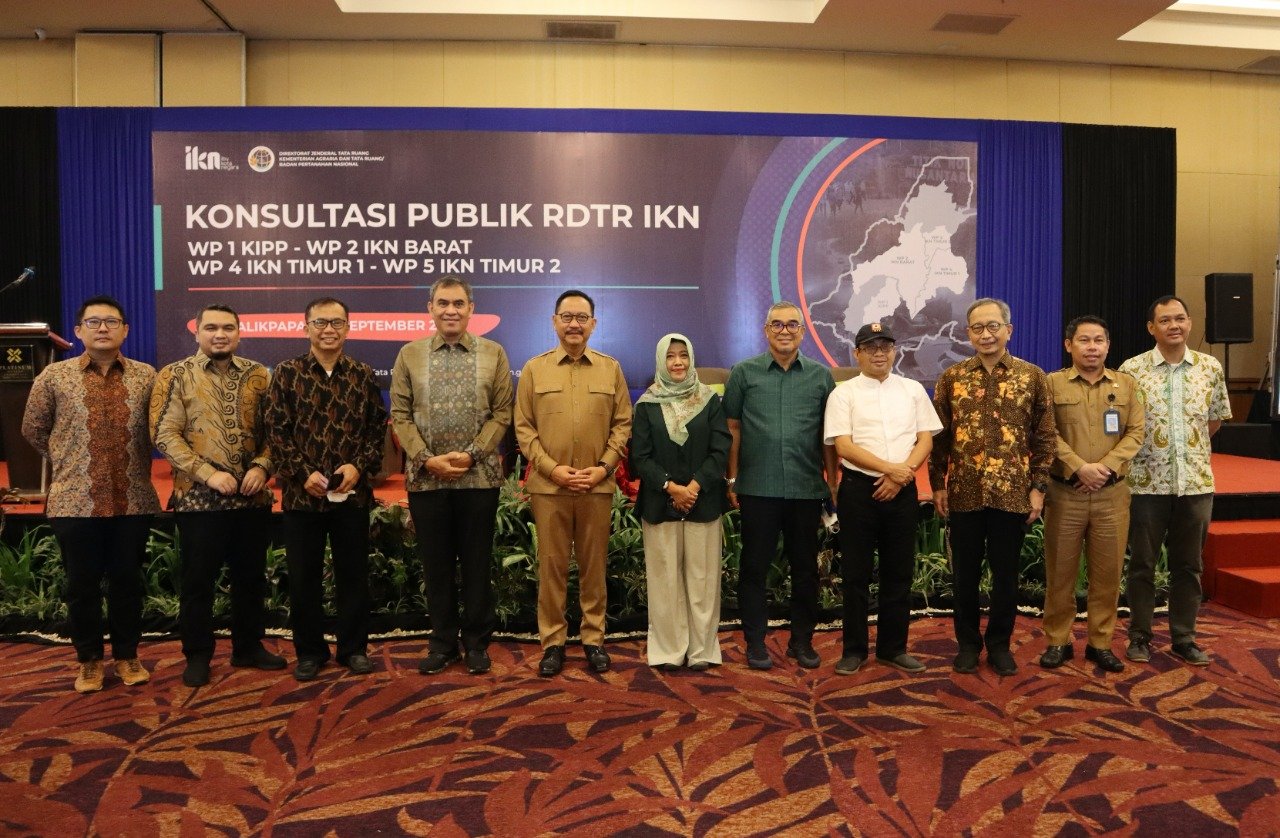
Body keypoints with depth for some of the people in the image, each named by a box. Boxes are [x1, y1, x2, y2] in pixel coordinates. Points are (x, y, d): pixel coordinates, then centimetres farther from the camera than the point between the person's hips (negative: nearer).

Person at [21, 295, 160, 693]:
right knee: (82, 583, 9)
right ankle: (89, 660, 25)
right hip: (75, 501, 0)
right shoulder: (54, 376, 0)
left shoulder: (146, 376, 2)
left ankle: (127, 656, 25)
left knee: (127, 580, 10)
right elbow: (33, 430, 12)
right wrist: (68, 462, 13)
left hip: (134, 500, 1)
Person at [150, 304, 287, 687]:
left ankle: (249, 646, 27)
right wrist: (208, 473, -16)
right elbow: (165, 434, -8)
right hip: (199, 496, -3)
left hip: (253, 495, 3)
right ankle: (197, 654, 21)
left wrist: (262, 466, -10)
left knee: (251, 575, 12)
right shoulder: (175, 376, -1)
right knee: (198, 578, 6)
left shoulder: (258, 376, 7)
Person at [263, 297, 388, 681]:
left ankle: (354, 648, 22)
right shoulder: (287, 373, 1)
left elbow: (378, 428, 5)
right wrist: (304, 473, -12)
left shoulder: (363, 375, 5)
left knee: (353, 574, 9)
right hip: (302, 492, -1)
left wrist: (359, 466, -10)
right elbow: (276, 431, -2)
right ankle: (309, 651, 22)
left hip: (353, 492, 1)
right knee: (303, 577, 8)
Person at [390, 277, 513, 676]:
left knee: (477, 564, 6)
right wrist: (427, 459, -9)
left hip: (479, 477, -1)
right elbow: (400, 415, 3)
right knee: (436, 564, 8)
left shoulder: (494, 354, 5)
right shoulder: (409, 355, 7)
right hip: (426, 478, 1)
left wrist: (471, 454, -11)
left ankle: (477, 642, 19)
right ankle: (442, 643, 21)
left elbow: (502, 414, 0)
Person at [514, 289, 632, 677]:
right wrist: (553, 468, -9)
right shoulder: (534, 369, 4)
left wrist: (604, 467, -6)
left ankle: (593, 638, 20)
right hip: (548, 485, -1)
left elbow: (623, 424, 6)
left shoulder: (611, 368, 8)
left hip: (597, 487, 1)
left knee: (594, 566, 8)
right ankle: (553, 641, 17)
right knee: (551, 566, 5)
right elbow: (523, 428, 1)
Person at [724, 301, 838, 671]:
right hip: (758, 488, -1)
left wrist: (833, 482, 6)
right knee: (754, 567, 5)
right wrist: (732, 480, 1)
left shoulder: (821, 376, 7)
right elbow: (732, 428, 4)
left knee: (805, 568, 10)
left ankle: (802, 640, 24)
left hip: (807, 489, 2)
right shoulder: (744, 373, 4)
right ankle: (755, 642, 18)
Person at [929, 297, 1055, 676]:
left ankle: (1000, 644, 25)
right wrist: (938, 484, 1)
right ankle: (968, 643, 24)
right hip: (963, 493, 1)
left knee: (1006, 574, 10)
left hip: (1012, 493, 0)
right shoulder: (952, 377, 3)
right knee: (965, 574, 10)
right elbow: (939, 436, 5)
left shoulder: (1032, 376, 1)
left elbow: (1045, 437, 2)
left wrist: (1038, 487, -3)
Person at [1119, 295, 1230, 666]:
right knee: (1142, 563, 7)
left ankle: (1183, 638, 23)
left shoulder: (1211, 367, 3)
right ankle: (1139, 636, 19)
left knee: (1188, 564, 11)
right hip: (1146, 481, -2)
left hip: (1196, 481, 3)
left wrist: (1189, 446, 11)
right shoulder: (1131, 369, -6)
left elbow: (1216, 418, 15)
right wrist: (1133, 455, 1)